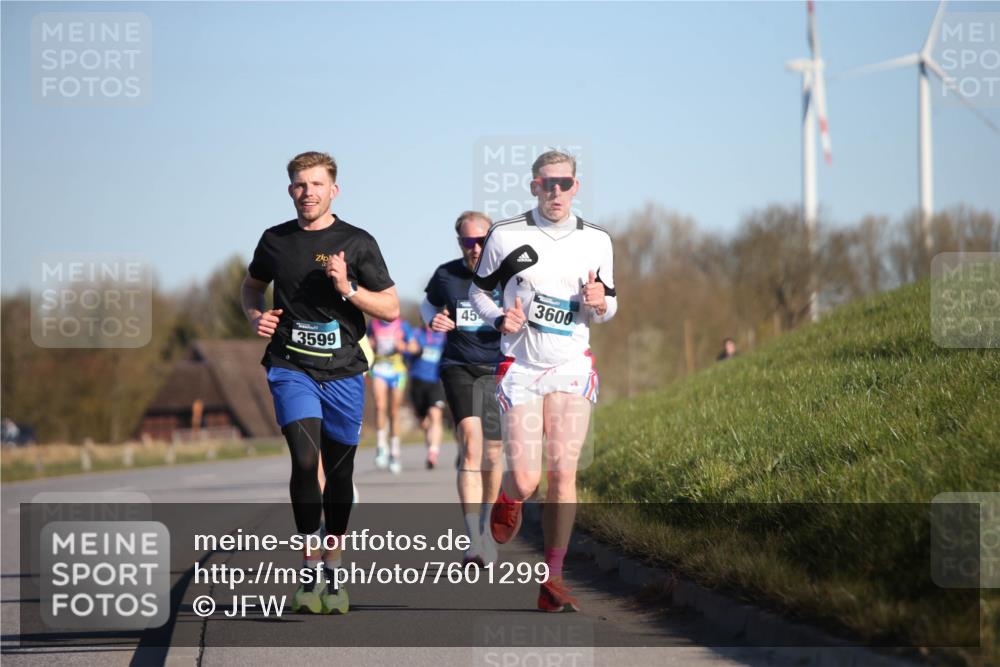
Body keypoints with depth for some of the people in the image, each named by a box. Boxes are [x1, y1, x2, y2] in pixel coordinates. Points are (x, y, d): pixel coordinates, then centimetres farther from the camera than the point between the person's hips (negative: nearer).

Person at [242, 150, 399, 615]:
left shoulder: (357, 243, 0)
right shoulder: (275, 241, 6)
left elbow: (390, 309, 2)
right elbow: (252, 286, 25)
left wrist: (348, 288, -14)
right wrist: (256, 316, 3)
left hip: (343, 371, 0)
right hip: (291, 368, 0)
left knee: (339, 472, 7)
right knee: (305, 460, -18)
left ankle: (333, 575, 23)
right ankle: (309, 573, -12)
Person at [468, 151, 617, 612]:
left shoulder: (596, 241, 5)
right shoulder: (506, 236, -1)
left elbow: (608, 306, 16)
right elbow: (479, 290, 10)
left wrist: (598, 303, -8)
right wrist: (500, 318, -10)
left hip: (572, 367, 1)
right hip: (520, 367, -1)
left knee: (562, 471, -10)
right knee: (525, 481, -9)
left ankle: (553, 580, -4)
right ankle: (507, 500, 30)